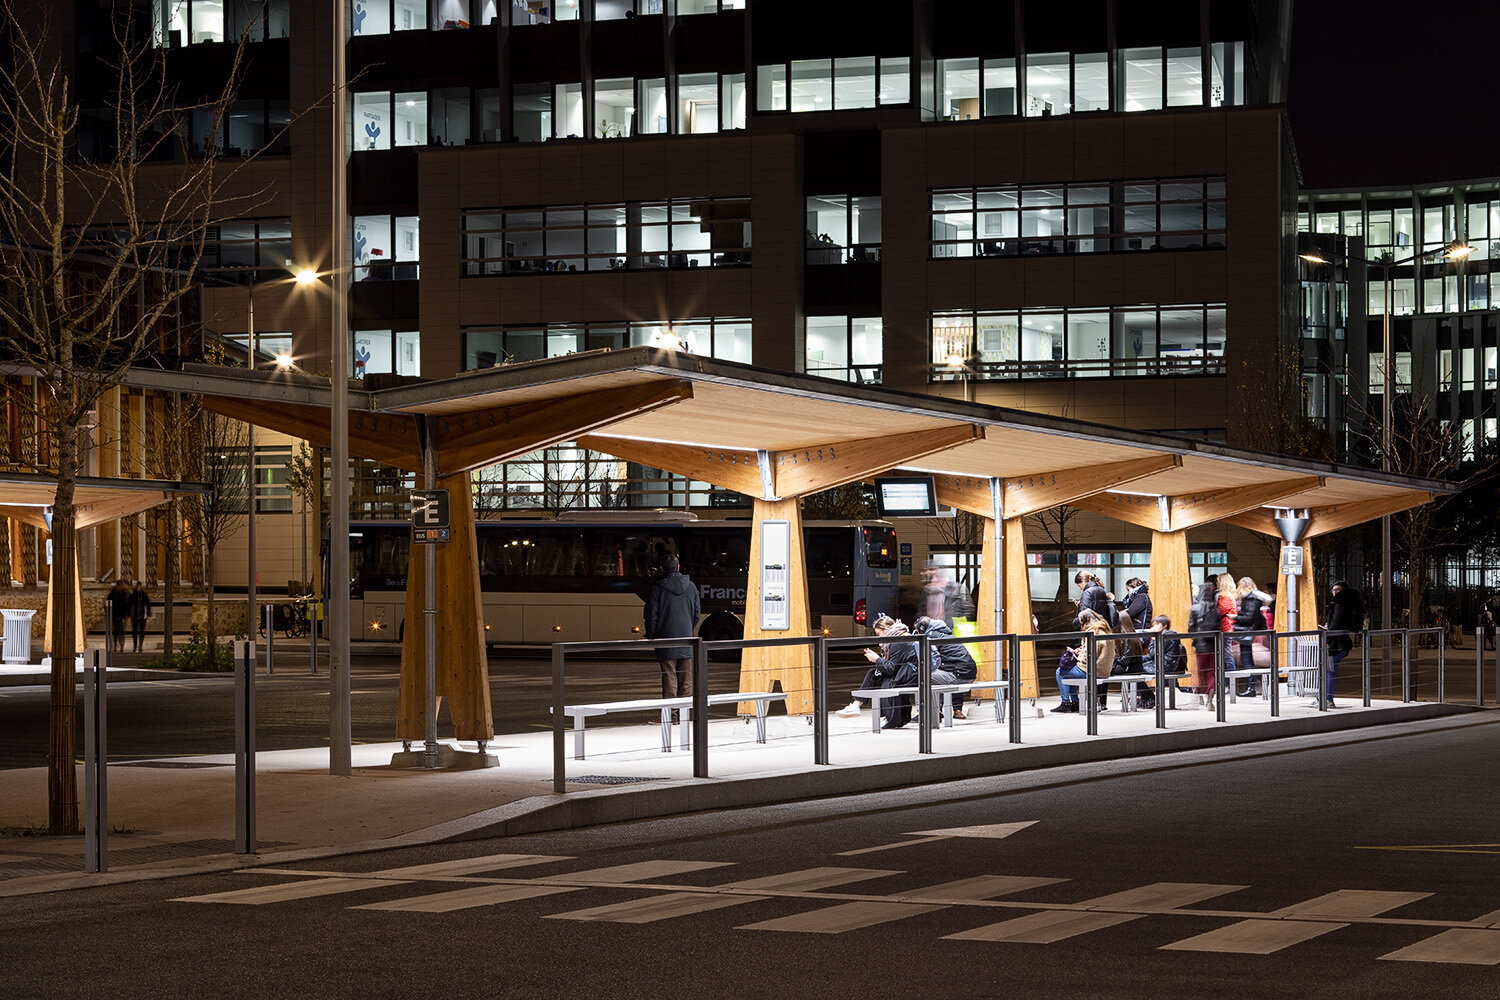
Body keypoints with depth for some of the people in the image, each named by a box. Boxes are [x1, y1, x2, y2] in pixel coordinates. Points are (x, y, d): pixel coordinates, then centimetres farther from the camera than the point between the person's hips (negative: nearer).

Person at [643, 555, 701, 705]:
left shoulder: (657, 588, -8)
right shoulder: (690, 587, 5)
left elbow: (651, 615, -6)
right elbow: (697, 614, 12)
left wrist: (650, 636, 5)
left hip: (666, 639, -3)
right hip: (686, 639, 3)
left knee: (669, 676, -2)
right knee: (686, 677, 9)